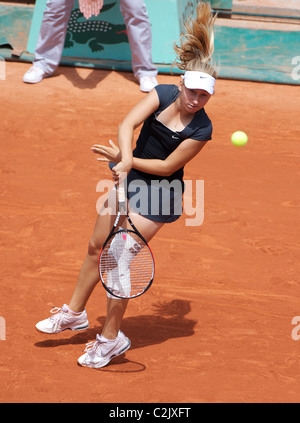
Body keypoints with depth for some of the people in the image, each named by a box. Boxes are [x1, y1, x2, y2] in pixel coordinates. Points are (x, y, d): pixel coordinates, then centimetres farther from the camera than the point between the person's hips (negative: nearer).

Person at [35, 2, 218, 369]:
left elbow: (167, 166, -19)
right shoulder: (163, 94, -11)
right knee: (97, 249, 15)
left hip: (156, 197, -5)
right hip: (128, 180, 5)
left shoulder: (201, 129, -21)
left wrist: (123, 159, -17)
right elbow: (127, 124, -22)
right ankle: (75, 313, 35)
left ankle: (110, 338, 11)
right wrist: (125, 159, -39)